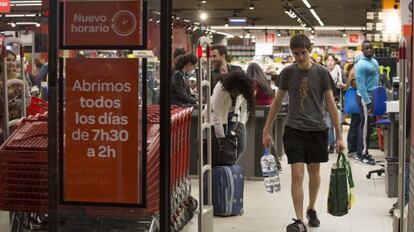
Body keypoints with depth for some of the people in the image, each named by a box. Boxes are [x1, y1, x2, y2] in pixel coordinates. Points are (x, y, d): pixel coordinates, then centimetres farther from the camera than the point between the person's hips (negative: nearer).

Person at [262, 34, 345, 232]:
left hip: (317, 130, 0)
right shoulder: (287, 73, 0)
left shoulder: (322, 73, -3)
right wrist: (266, 131, 8)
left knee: (314, 172, 14)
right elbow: (277, 102, 8)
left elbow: (331, 104, -1)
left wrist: (339, 136, -4)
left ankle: (311, 209, 36)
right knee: (297, 175, -8)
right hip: (294, 130, 0)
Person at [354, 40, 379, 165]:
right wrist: (367, 102, -21)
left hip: (373, 97, 9)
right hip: (364, 98, -9)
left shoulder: (374, 61, 13)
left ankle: (362, 151, 19)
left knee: (368, 125, 12)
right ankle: (362, 154, -2)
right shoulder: (361, 64, -15)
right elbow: (361, 85, -19)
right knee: (365, 125, -6)